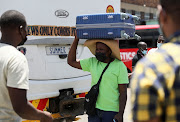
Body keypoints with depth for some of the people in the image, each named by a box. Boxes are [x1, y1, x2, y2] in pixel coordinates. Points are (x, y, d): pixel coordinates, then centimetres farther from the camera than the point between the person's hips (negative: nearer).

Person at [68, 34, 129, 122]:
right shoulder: (92, 62, 7)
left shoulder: (119, 66, -5)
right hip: (94, 109, 4)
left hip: (111, 111, -4)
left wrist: (120, 114, -13)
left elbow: (123, 92, -6)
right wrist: (76, 40, 5)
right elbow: (71, 61, 10)